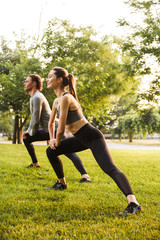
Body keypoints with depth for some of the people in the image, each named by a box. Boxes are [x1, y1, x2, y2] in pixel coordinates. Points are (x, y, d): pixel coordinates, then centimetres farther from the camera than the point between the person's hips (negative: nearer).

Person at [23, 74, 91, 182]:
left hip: (55, 129, -11)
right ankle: (35, 163, 30)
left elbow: (36, 120, -18)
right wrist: (28, 131, 17)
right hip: (48, 130, 11)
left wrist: (32, 133, -2)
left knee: (68, 152, -25)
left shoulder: (37, 97, -15)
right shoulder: (34, 97, 18)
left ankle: (85, 175, -38)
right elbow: (34, 118, 27)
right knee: (26, 138, 17)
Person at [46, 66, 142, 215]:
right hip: (81, 139, 10)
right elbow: (51, 122, 28)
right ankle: (62, 183, 32)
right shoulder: (57, 101, 10)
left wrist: (57, 143, -1)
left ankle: (133, 203, -37)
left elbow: (61, 130, -19)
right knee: (51, 151, 14)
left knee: (110, 169, -25)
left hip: (92, 137, -10)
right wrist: (52, 139, 18)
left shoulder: (65, 98, -20)